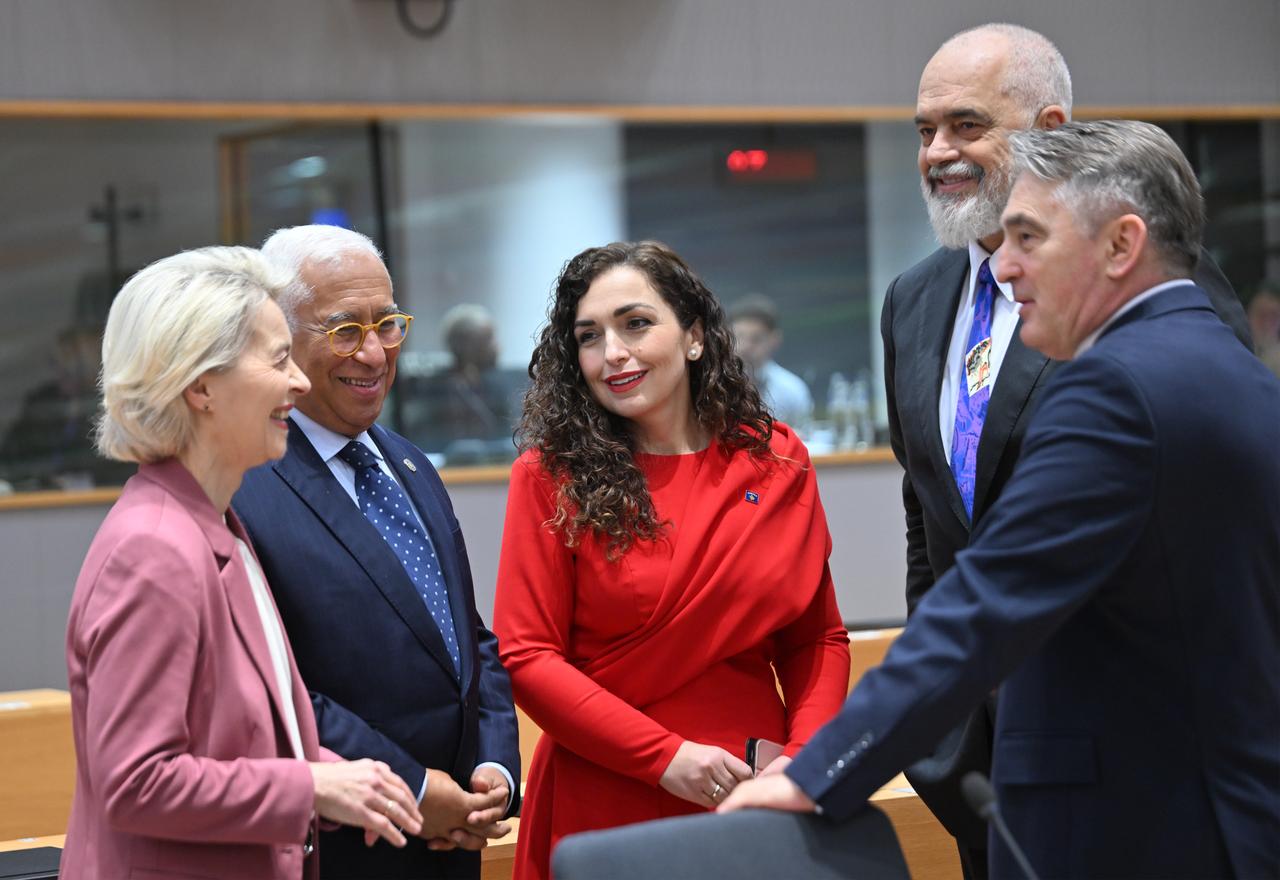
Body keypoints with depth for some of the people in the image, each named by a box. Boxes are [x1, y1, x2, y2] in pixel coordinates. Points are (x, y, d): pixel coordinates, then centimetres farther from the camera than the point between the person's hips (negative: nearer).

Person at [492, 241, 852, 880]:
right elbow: (529, 659, -9)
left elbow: (817, 639, 8)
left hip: (759, 798, 3)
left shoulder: (777, 462, 3)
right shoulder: (550, 477, -4)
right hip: (603, 810, -2)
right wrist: (667, 757, -17)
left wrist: (805, 755, -9)